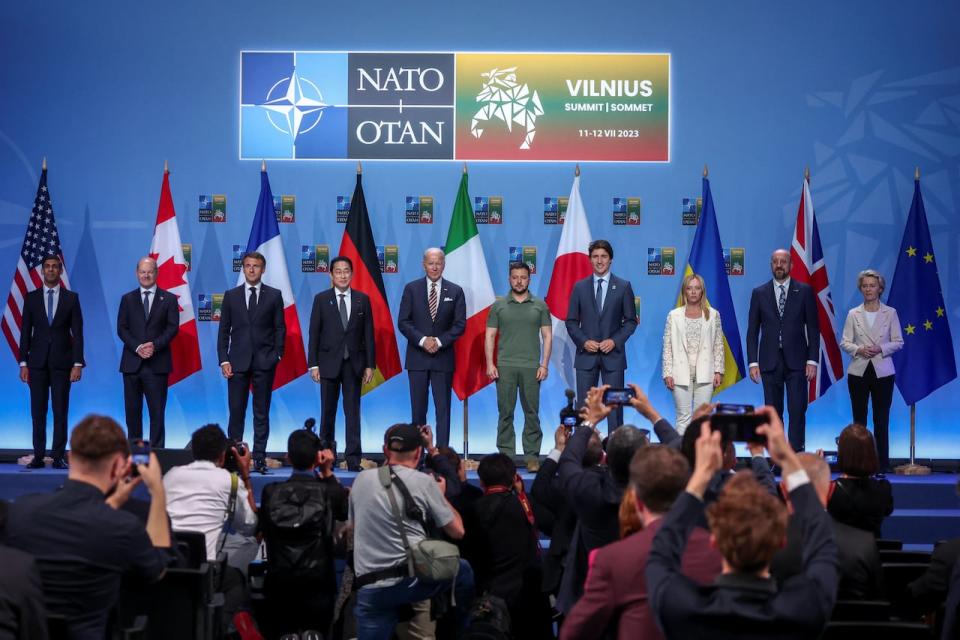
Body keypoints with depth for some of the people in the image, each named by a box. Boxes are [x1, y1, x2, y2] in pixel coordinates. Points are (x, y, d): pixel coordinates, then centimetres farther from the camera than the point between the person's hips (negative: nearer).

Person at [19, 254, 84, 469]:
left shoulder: (71, 298, 4)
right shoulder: (31, 297, 8)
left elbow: (77, 332, 1)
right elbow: (25, 332, 7)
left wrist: (78, 363, -6)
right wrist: (23, 363, 1)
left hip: (61, 361, -1)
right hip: (37, 362, 1)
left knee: (60, 411, -2)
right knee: (38, 411, 2)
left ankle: (59, 456, 1)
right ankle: (38, 456, 5)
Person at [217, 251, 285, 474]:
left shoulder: (274, 295, 6)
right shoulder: (231, 295, 9)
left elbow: (280, 328, 6)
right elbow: (224, 330, 7)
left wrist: (277, 355, -5)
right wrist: (224, 360, -2)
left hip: (264, 362, -1)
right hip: (238, 362, 1)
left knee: (262, 413, 3)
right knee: (236, 412, 0)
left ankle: (259, 458, 5)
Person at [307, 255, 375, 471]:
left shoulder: (363, 299, 5)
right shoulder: (321, 299, 3)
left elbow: (368, 334, 5)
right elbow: (314, 333, 1)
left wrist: (370, 365, 0)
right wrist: (313, 364, -5)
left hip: (354, 363, 0)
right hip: (329, 362, 0)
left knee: (353, 412, 0)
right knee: (328, 411, 6)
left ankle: (353, 458, 0)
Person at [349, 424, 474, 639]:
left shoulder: (361, 479, 9)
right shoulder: (424, 482, -2)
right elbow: (457, 531, 6)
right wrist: (441, 495, 22)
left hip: (369, 590, 3)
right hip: (413, 579, -2)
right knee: (463, 570, 25)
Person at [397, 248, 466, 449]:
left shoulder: (455, 291, 4)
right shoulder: (411, 289, 4)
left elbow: (460, 324, 1)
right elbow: (403, 322, 0)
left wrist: (439, 341, -12)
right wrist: (422, 340, -13)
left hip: (443, 358, 0)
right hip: (417, 357, 0)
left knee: (443, 409, -1)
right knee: (418, 409, 4)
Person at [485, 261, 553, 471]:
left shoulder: (540, 305, 7)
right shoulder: (499, 305, 8)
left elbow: (547, 336, 6)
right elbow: (490, 336, 7)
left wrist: (544, 365, -3)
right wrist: (490, 364, -3)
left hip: (531, 367, 0)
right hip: (505, 367, 0)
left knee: (532, 413, 1)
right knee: (505, 412, 2)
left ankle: (532, 456, 5)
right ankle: (506, 456, 6)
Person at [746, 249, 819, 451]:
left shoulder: (804, 291, 4)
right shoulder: (759, 293, 7)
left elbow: (813, 328, 3)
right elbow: (753, 331, 7)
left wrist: (812, 360, -5)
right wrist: (753, 362, -1)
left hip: (796, 361, -1)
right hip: (770, 362, 1)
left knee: (797, 410, -6)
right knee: (773, 412, 4)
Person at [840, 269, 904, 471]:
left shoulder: (890, 313, 3)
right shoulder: (853, 314, 5)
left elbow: (898, 342, 3)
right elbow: (844, 342, 3)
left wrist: (881, 349, -14)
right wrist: (858, 349, -16)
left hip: (882, 372, -1)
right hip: (858, 371, 1)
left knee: (881, 420, 0)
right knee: (859, 419, 3)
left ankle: (882, 463, 5)